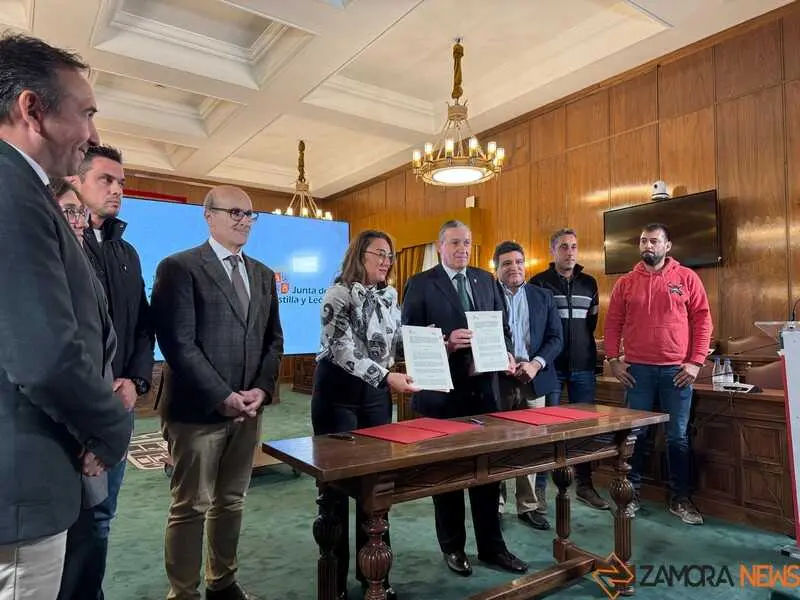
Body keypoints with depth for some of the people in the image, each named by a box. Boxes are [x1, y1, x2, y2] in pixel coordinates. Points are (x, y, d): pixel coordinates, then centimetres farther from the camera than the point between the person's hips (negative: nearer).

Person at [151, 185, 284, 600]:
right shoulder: (179, 267, -7)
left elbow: (273, 339, 12)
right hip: (197, 409, -6)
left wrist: (262, 389, -3)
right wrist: (222, 396, -17)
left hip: (247, 408, 6)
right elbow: (177, 343, -14)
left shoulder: (263, 274, 12)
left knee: (231, 502, 17)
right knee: (190, 508, 6)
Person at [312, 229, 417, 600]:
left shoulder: (389, 296, 8)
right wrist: (387, 377, -28)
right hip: (339, 393, -6)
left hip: (377, 394, 6)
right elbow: (343, 349, -21)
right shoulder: (339, 294, -12)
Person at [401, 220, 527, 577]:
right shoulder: (421, 284, -6)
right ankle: (453, 547, 31)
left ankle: (491, 545, 30)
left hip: (483, 387, 4)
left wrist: (506, 354, -6)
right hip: (442, 390, -4)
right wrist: (446, 343, -24)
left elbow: (502, 327, 13)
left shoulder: (486, 279, 10)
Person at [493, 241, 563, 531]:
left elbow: (555, 338, 5)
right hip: (497, 380, -2)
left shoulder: (543, 297, 10)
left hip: (533, 379, 3)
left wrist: (536, 364, -11)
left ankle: (528, 506, 21)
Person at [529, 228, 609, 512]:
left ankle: (584, 484, 24)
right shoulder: (539, 282, -1)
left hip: (584, 365, 4)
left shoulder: (589, 283, 12)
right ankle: (539, 488, 12)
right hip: (550, 365, -4)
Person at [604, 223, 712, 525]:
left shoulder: (687, 278, 2)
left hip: (677, 370, 0)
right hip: (637, 369, 1)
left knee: (678, 436, 8)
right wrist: (614, 359, -2)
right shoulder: (625, 283, 5)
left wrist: (695, 362, -6)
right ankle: (632, 492, 20)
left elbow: (702, 320, 0)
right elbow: (613, 323, 6)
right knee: (635, 433, 7)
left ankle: (680, 498, 23)